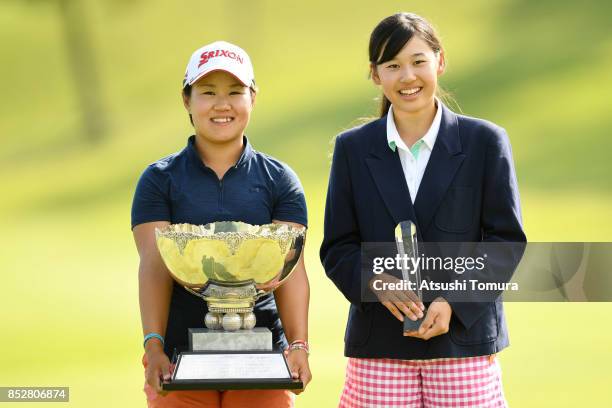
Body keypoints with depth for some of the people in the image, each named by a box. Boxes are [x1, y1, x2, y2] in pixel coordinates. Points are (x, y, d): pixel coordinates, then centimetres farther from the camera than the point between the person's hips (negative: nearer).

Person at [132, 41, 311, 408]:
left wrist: (299, 345, -16)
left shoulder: (279, 180, 7)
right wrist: (154, 346, -18)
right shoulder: (159, 180, 5)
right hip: (181, 355, 0)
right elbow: (154, 267, -5)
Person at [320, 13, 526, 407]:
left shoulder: (485, 141, 4)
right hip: (380, 348, 1)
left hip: (463, 338, -1)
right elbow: (337, 248, 8)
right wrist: (377, 282, -14)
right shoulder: (353, 148, 9)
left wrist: (454, 301, -12)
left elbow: (507, 237, 2)